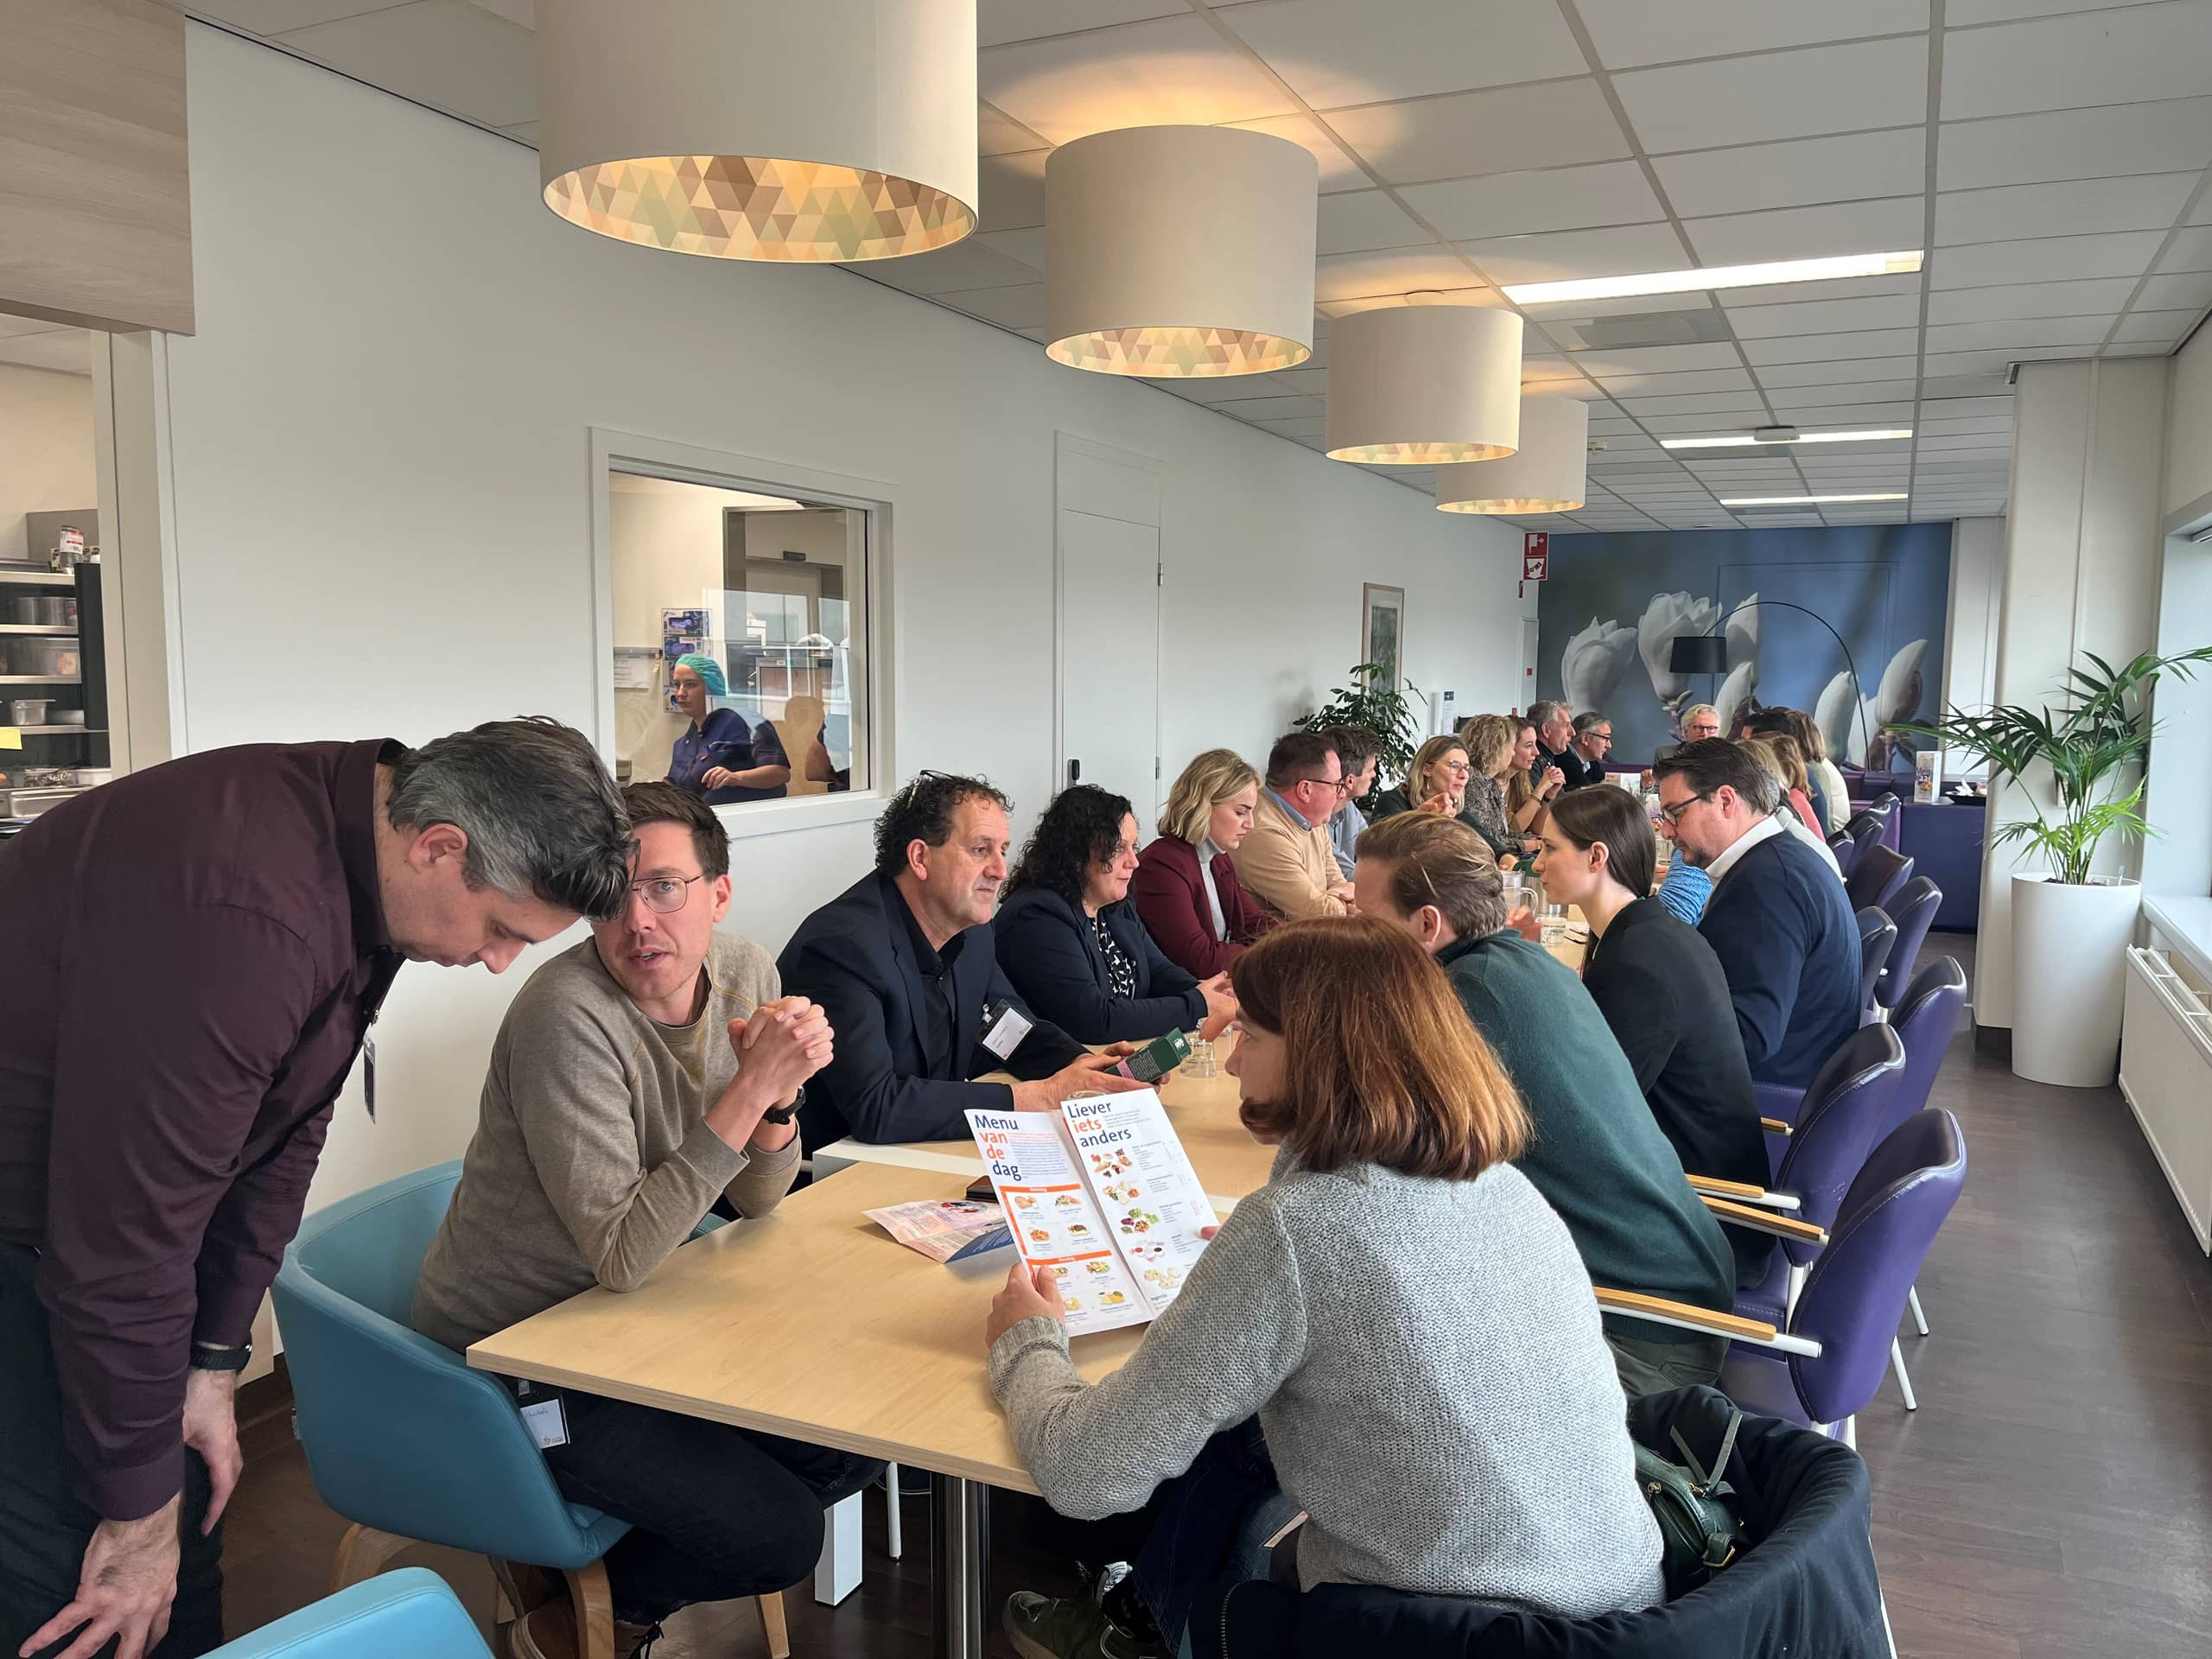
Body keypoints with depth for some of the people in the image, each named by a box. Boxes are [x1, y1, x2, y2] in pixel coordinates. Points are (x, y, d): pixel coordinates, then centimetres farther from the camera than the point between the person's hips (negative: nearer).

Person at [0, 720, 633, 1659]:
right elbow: (126, 1231, -30)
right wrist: (140, 1510, -17)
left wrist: (215, 1363, 5)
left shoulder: (360, 850, -6)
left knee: (183, 1544, 11)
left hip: (89, 1181, 8)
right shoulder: (243, 911, -36)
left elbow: (283, 1130, 3)